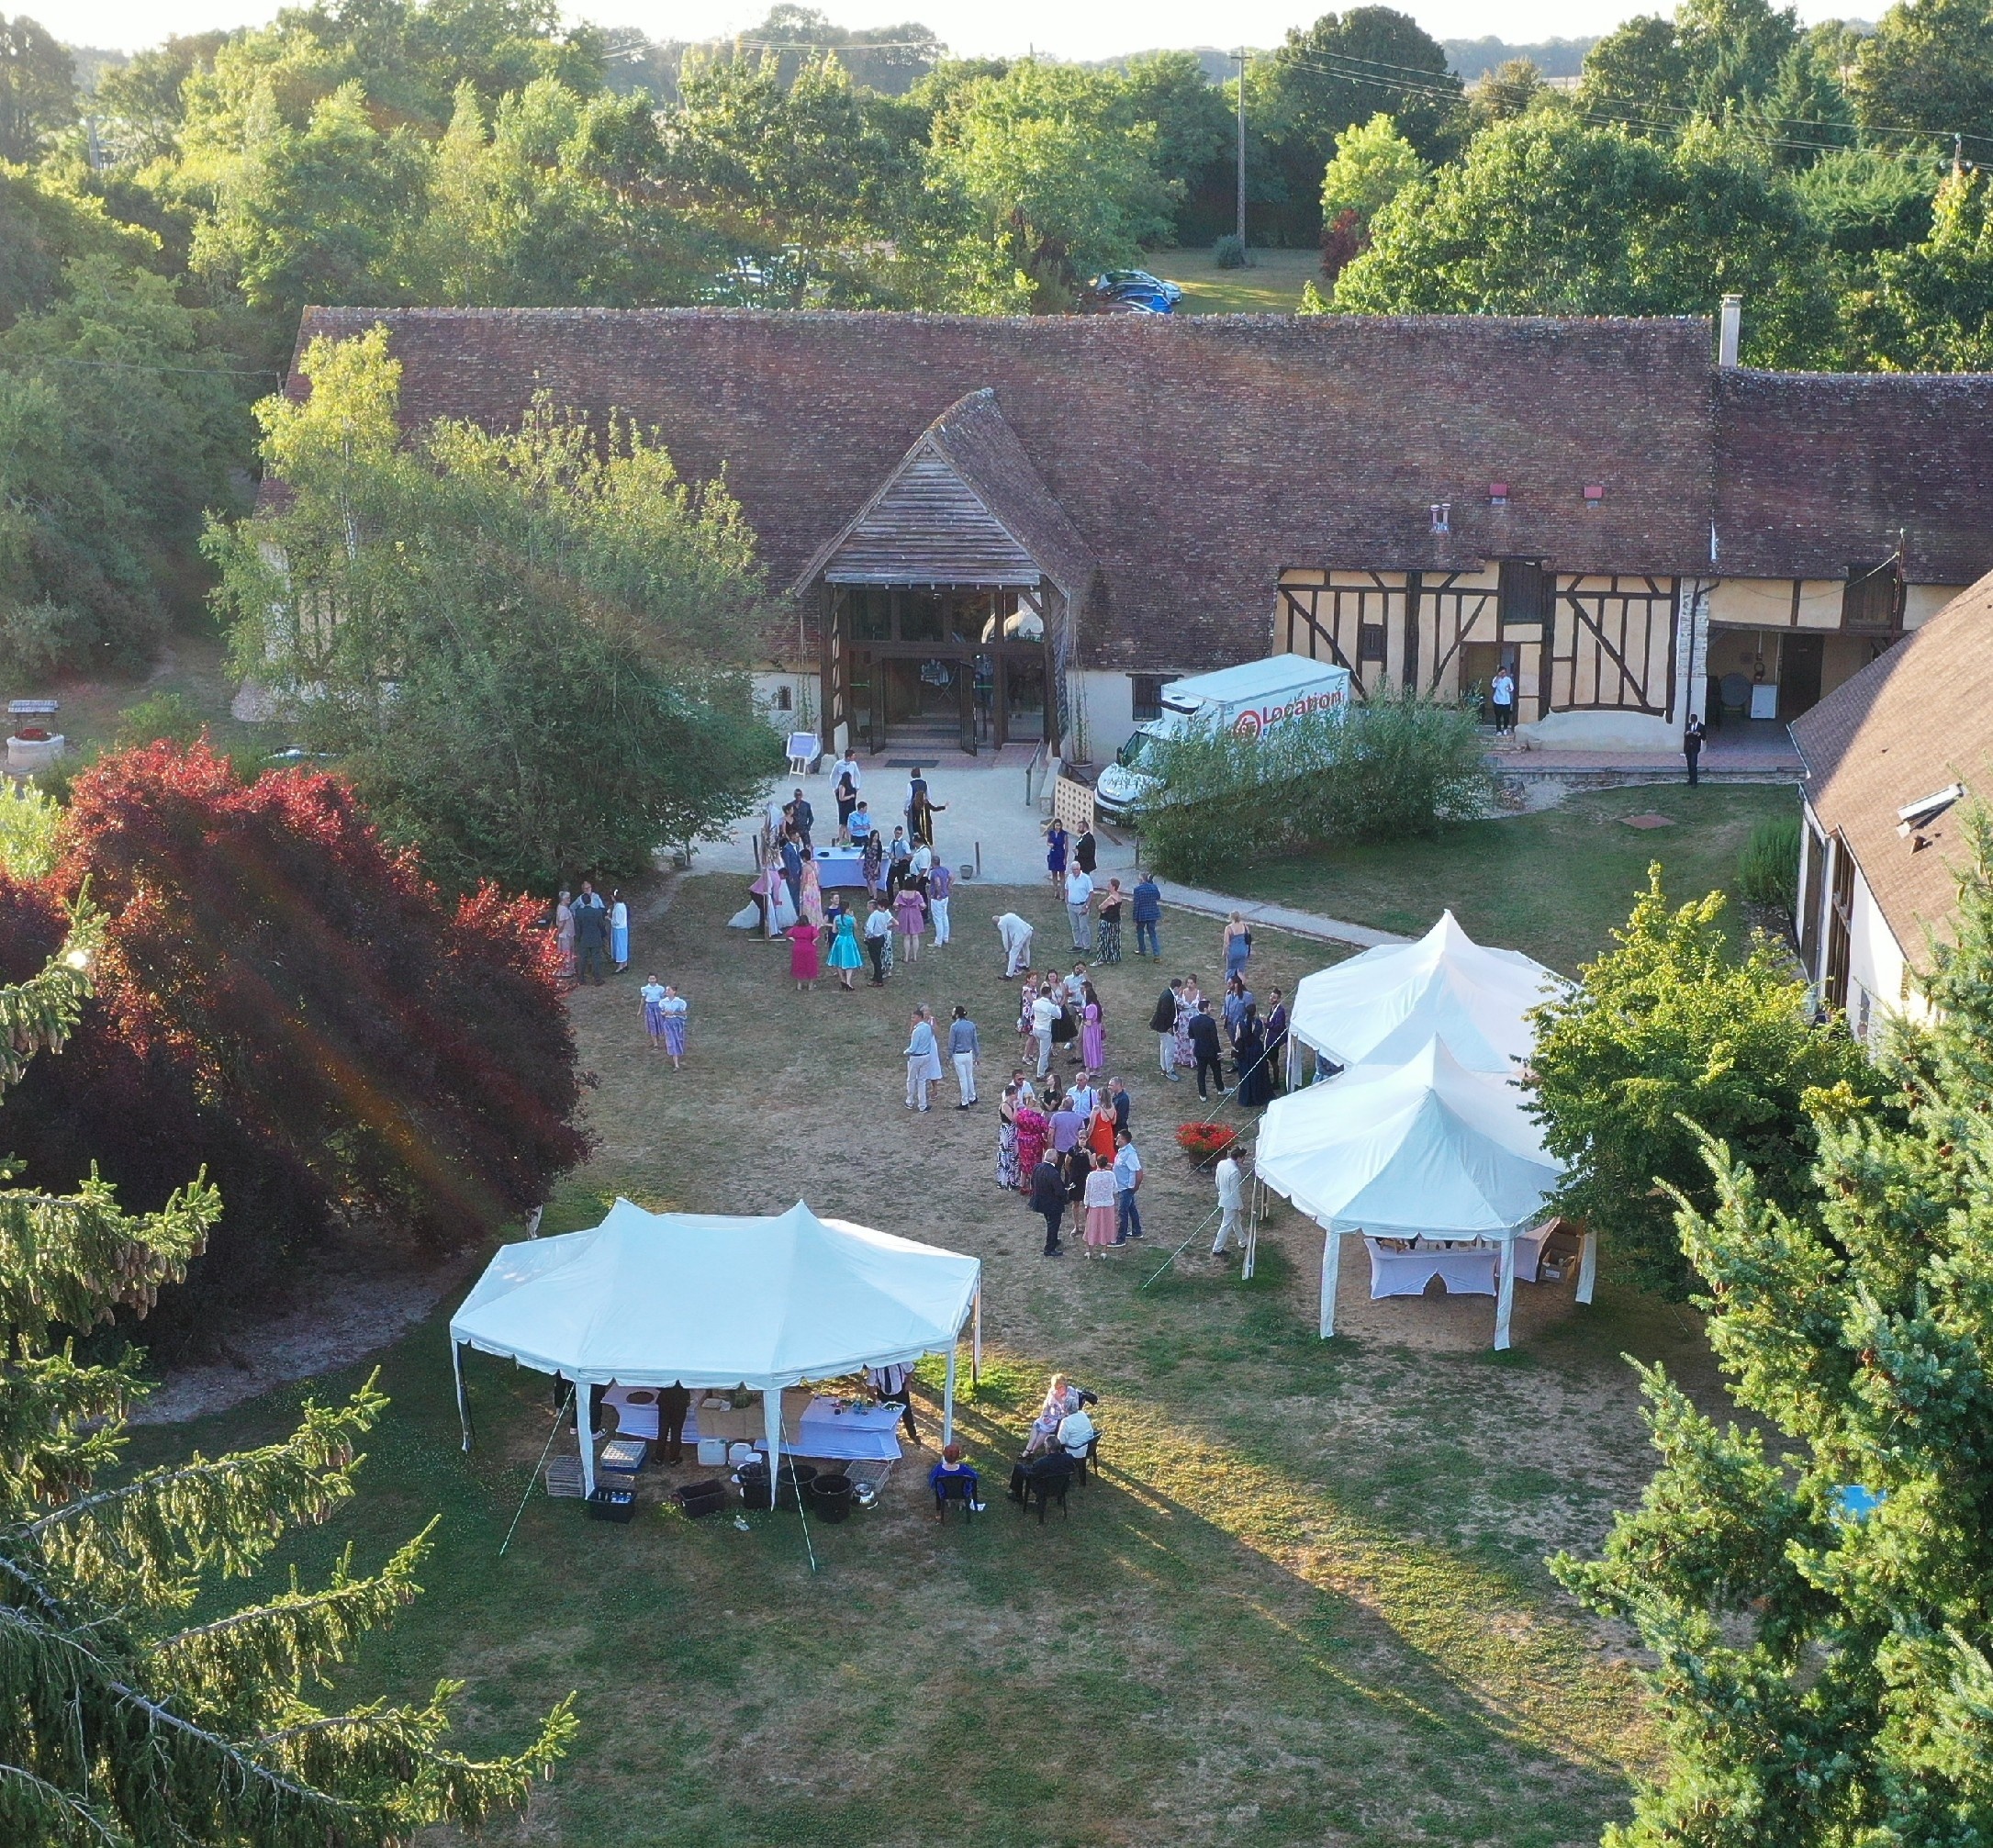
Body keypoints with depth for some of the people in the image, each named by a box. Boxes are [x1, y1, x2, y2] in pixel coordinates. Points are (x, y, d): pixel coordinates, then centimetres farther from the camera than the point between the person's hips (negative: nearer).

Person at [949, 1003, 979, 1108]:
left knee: (963, 1079, 2)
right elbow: (974, 1041, 6)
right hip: (969, 1054, 5)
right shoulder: (971, 1025, -1)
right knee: (969, 1077, 19)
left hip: (958, 1056, -5)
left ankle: (965, 1103, 9)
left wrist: (949, 1057, 0)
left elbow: (951, 1044, -10)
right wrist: (976, 1055, 16)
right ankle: (972, 1098, 30)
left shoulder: (954, 1026, -15)